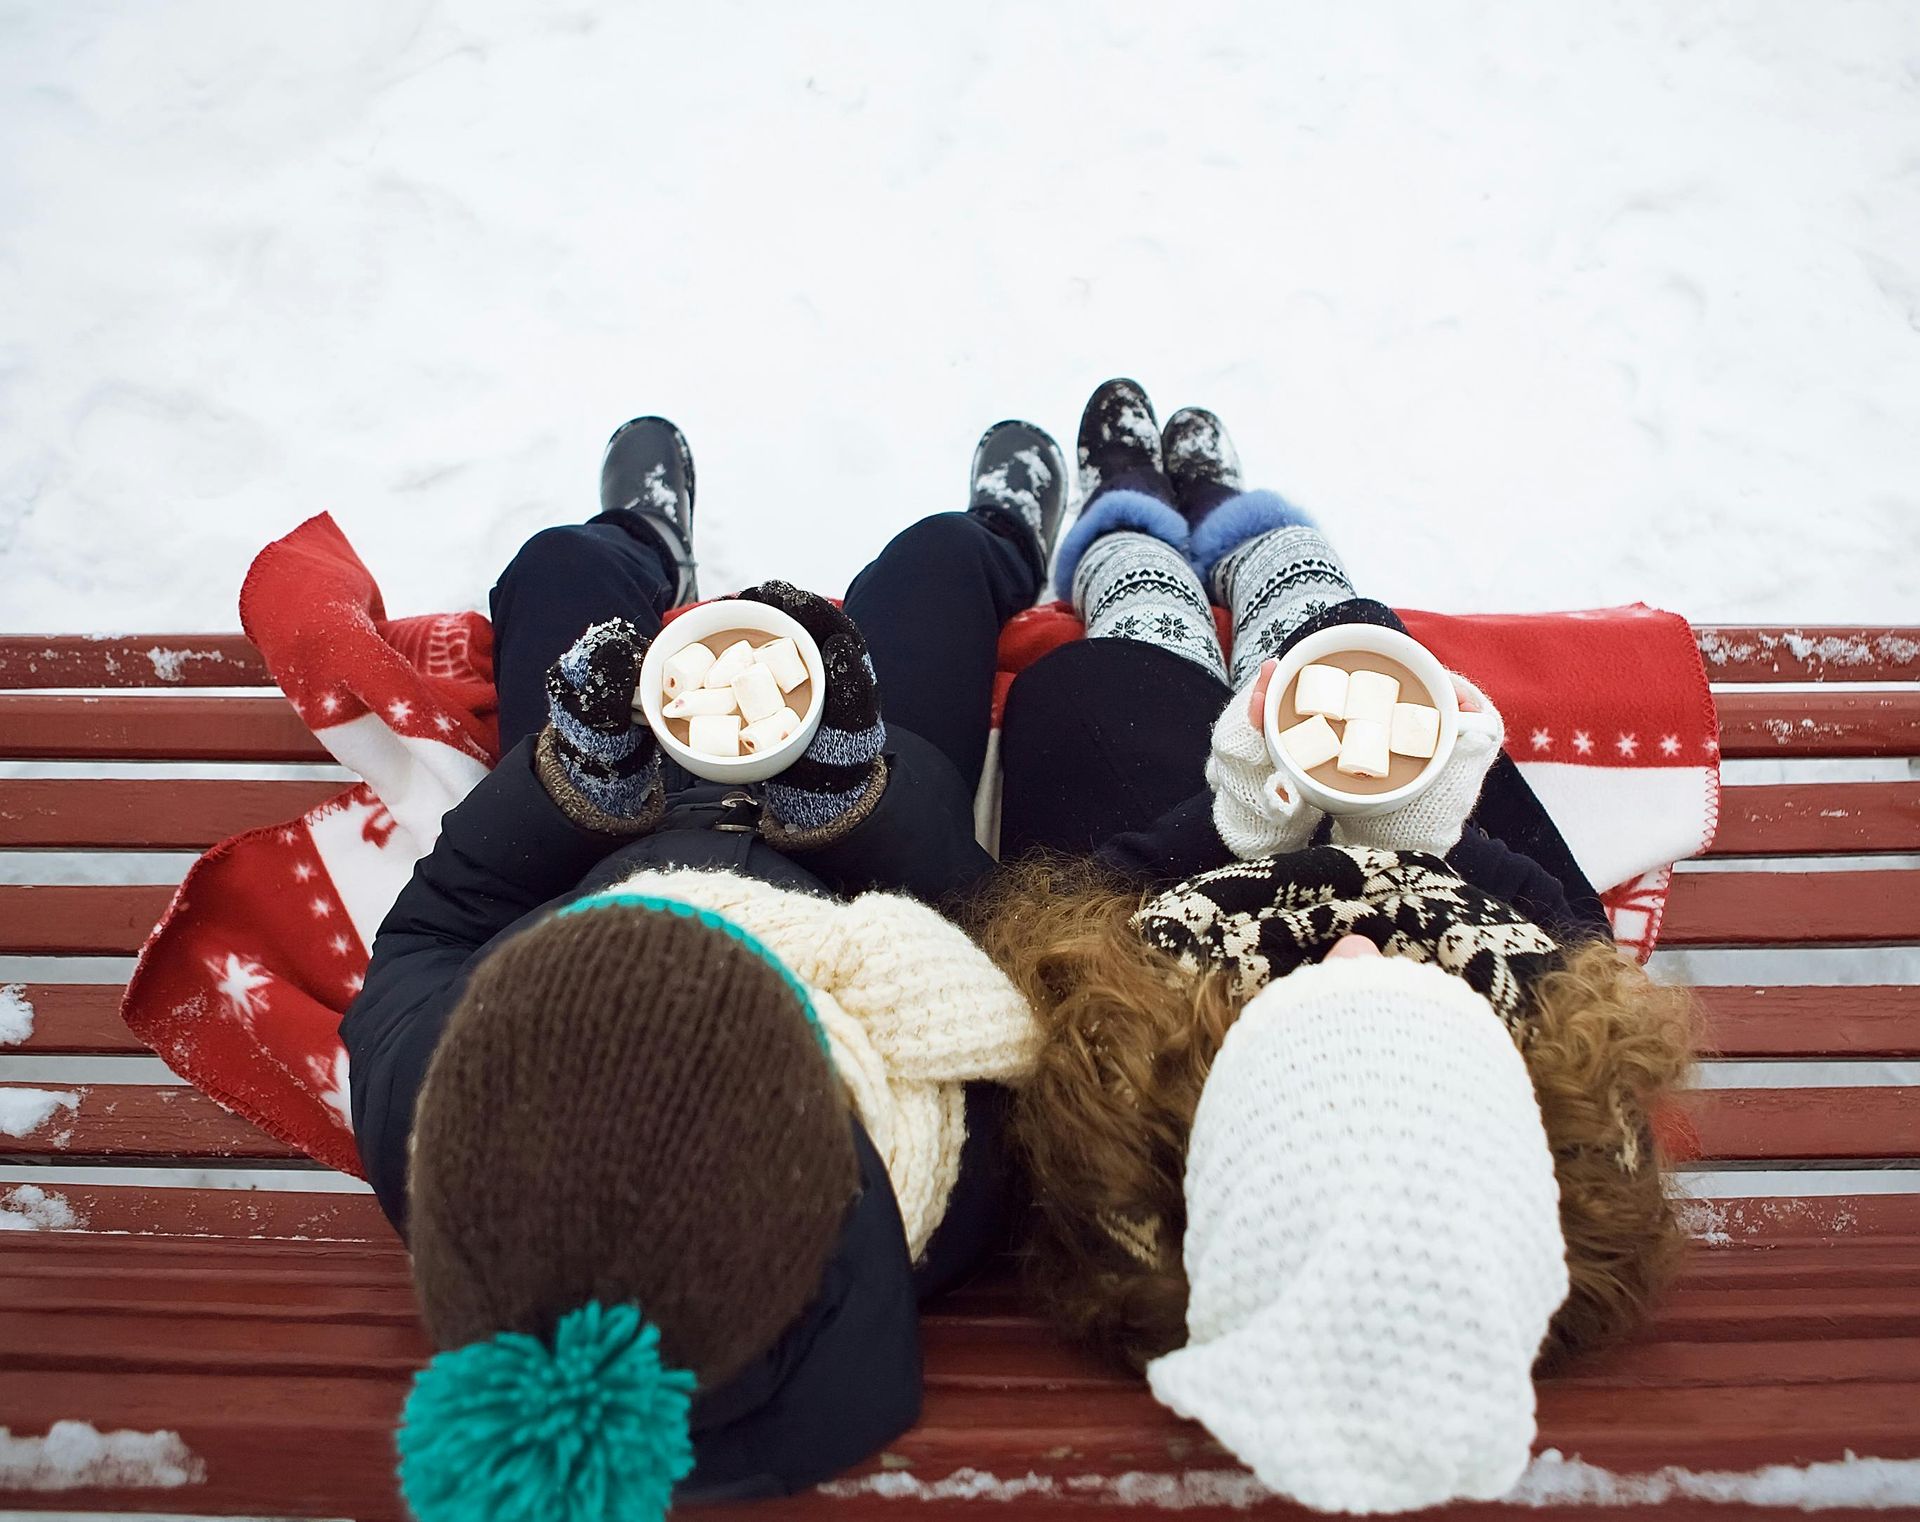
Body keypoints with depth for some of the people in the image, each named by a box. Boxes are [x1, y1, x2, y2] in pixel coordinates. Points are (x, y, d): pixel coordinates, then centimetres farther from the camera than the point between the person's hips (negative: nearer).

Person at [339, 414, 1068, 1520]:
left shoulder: (425, 1120, -45)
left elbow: (428, 933, -20)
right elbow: (971, 922, -25)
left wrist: (581, 768, -29)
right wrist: (848, 782, -33)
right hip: (847, 866, -1)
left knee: (561, 562, 20)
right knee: (943, 554, 13)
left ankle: (652, 558, 62)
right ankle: (1010, 546, 56)